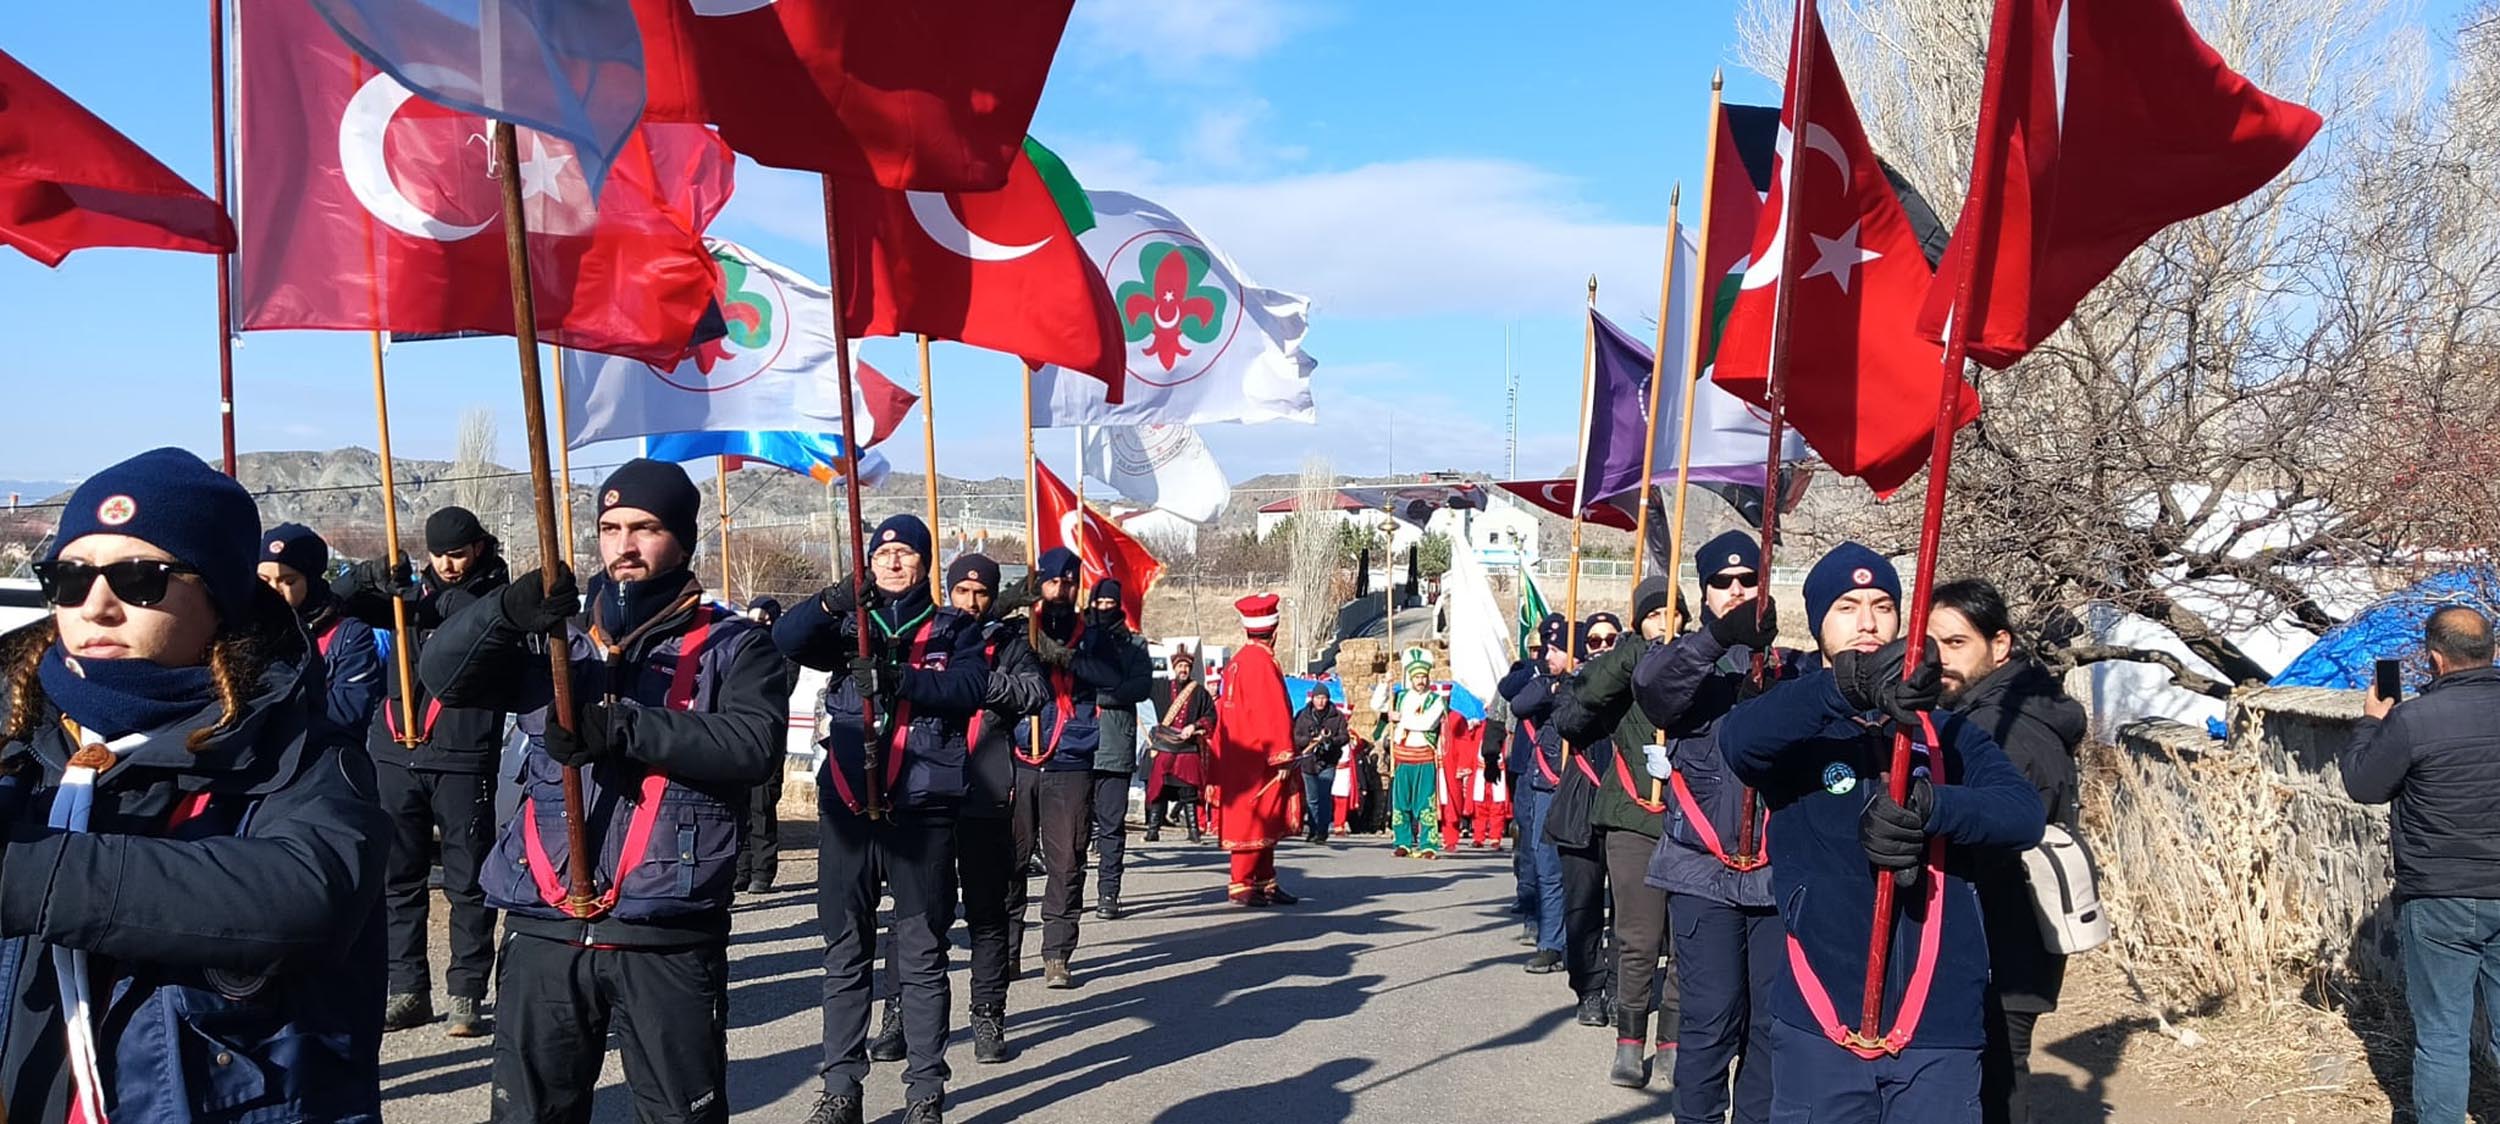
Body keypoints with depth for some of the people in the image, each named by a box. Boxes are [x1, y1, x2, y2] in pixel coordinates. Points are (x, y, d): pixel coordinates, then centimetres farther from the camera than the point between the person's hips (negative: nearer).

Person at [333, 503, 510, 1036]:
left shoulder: (498, 596, 3)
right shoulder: (415, 591, 16)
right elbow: (339, 598, 11)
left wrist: (421, 602, -29)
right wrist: (370, 576, -9)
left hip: (464, 758, -4)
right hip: (397, 753, 5)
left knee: (468, 881, 0)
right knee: (399, 877, 9)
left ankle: (467, 995, 7)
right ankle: (408, 991, 18)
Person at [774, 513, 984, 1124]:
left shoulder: (954, 627, 9)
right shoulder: (847, 623, 14)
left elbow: (970, 688, -10)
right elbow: (785, 639, -4)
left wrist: (900, 678, -25)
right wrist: (829, 603, -22)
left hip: (923, 807, -2)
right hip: (847, 804, 2)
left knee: (922, 954, 4)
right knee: (845, 952, 8)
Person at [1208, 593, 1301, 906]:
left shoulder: (1238, 660, 13)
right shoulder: (1263, 661, -16)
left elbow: (1225, 711, 18)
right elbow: (1274, 713, -20)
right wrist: (1283, 756, -18)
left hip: (1239, 757, 10)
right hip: (1258, 759, -10)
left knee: (1266, 821, 15)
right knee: (1254, 820, -4)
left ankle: (1265, 883, 22)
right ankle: (1241, 886, -1)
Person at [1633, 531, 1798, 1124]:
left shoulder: (1793, 670, 12)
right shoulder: (1685, 663, 7)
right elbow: (1650, 684, -18)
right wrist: (1715, 638, -33)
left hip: (1778, 870, 2)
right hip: (1703, 869, -2)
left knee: (1774, 1019, 5)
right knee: (1711, 1017, -4)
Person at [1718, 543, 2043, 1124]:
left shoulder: (1948, 734, 12)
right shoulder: (1798, 727, 3)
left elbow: (2024, 812, -6)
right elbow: (1737, 739, -22)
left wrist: (1925, 807, -25)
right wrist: (1850, 682, -35)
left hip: (1940, 1025, 2)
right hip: (1819, 1023, -2)